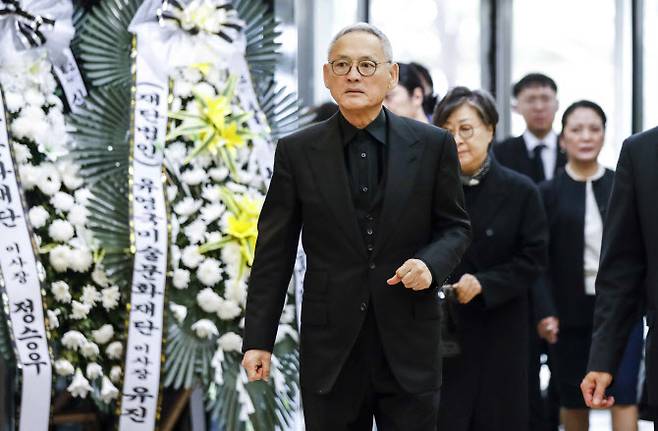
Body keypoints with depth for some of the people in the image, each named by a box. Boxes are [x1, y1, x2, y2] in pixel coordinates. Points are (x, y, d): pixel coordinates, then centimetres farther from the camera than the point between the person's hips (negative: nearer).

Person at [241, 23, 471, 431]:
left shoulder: (432, 145, 2)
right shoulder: (297, 151, 2)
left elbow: (456, 226, 10)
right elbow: (274, 251, 4)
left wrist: (430, 263, -13)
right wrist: (258, 339, 1)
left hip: (409, 344, 0)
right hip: (330, 346, 0)